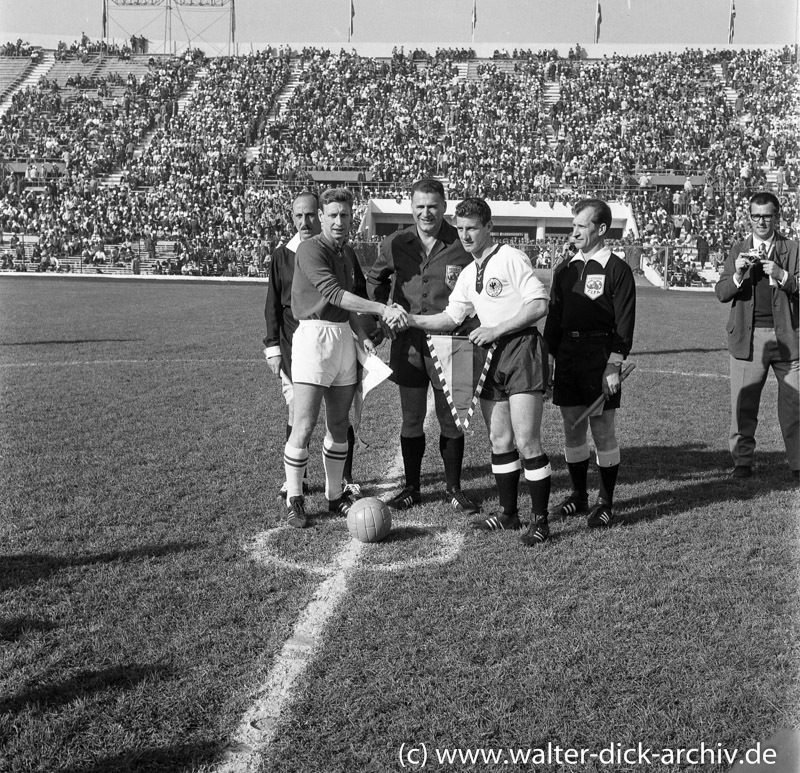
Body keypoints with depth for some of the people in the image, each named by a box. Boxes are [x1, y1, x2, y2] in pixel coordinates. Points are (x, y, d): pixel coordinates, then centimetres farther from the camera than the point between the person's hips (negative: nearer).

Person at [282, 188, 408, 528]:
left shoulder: (348, 253, 17)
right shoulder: (310, 249, -10)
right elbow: (333, 293, -21)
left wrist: (362, 335, 11)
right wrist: (382, 309, -25)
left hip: (343, 335, 8)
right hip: (314, 334, -8)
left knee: (339, 424, 11)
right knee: (303, 426, -7)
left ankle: (335, 494, 21)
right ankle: (294, 500, 4)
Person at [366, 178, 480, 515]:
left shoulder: (462, 244, -4)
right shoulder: (395, 244, 5)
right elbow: (375, 280, 22)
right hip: (407, 344, 2)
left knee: (451, 420, 6)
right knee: (411, 420, 9)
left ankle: (453, 488, 22)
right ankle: (411, 488, 23)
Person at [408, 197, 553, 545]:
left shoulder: (511, 258, -7)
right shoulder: (468, 274, 17)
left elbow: (540, 305, -13)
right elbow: (450, 317, 18)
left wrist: (496, 329, -14)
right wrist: (410, 319, 5)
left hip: (522, 349, -7)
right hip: (491, 357, 8)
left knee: (526, 441, -10)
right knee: (499, 440, 10)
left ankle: (540, 519, 1)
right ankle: (508, 512, 23)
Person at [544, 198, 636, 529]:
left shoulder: (617, 270, -4)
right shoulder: (565, 269, 13)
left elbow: (624, 323, -9)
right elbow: (553, 317, 16)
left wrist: (614, 366, -16)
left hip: (601, 358, -5)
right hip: (567, 356, 6)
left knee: (603, 432, 0)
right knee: (572, 430, 10)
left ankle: (606, 502, 10)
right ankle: (578, 496, 23)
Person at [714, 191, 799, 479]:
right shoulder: (737, 250, 11)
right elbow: (721, 293, 4)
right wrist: (738, 274, -13)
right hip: (748, 337, 1)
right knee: (743, 403, 0)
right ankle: (742, 461, 11)